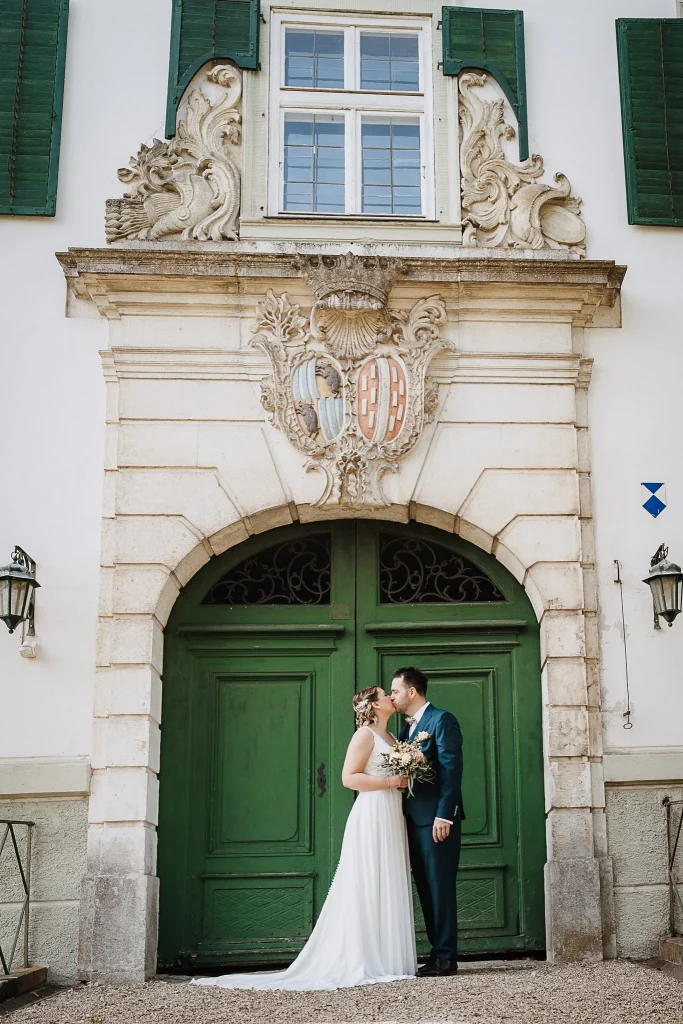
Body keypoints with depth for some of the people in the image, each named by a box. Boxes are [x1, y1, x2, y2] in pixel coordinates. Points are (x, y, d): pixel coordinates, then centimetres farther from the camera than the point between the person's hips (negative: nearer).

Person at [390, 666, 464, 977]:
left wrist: (444, 815, -20)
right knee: (425, 888, 10)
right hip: (414, 818, 9)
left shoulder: (441, 720, -7)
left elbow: (451, 769, -14)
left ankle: (446, 957, 0)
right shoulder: (407, 727, 19)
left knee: (440, 887, -5)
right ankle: (437, 953, 16)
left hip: (436, 818, -9)